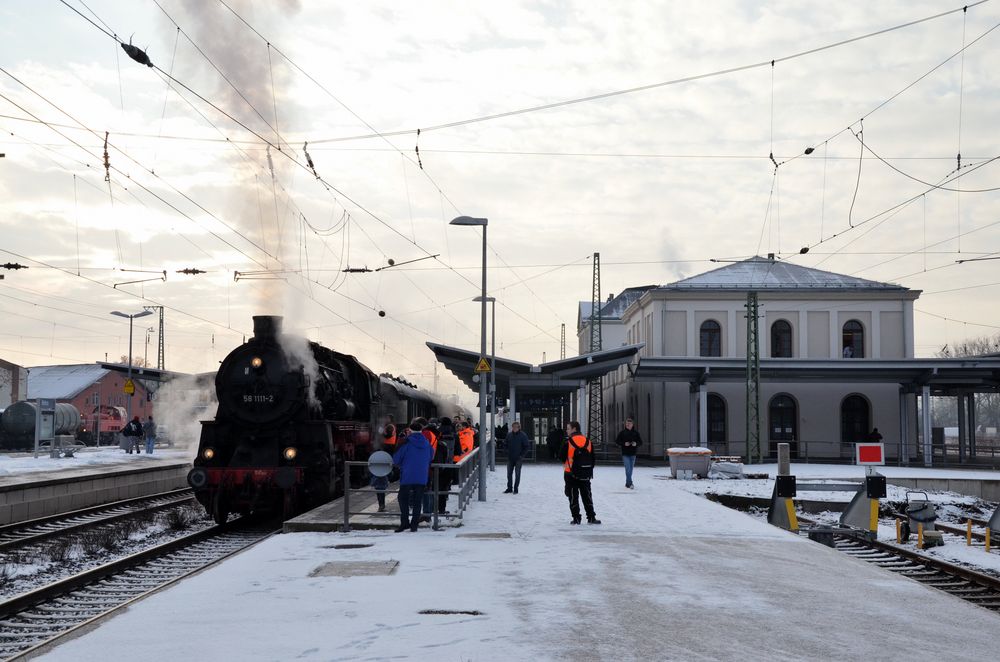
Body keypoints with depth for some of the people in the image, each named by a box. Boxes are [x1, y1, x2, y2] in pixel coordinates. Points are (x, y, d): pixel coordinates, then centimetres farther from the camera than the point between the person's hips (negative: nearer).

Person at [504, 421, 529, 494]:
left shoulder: (523, 436, -6)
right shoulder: (509, 435, 6)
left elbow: (527, 446, -4)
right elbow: (506, 445, 17)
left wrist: (522, 455, -10)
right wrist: (507, 453, 3)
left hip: (518, 458, -4)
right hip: (510, 458, 4)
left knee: (517, 474, 0)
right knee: (509, 473, 7)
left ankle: (516, 488, 6)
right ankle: (509, 488, 16)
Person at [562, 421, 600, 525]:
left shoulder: (568, 442, -11)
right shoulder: (588, 442, 2)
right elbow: (592, 459, 8)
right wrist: (590, 471, 17)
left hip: (571, 473, -4)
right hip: (585, 474, 4)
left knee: (573, 497, 5)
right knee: (587, 496, 12)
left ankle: (576, 518, 3)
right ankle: (591, 517, 10)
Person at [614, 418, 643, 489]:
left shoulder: (636, 433, 4)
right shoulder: (622, 432, -1)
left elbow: (640, 442, 8)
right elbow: (617, 441, 0)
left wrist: (636, 444, -14)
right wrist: (624, 444, -15)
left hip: (632, 454, 3)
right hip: (625, 454, -3)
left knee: (631, 469, 10)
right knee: (628, 468, -13)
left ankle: (627, 483, 22)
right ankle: (630, 483, -17)